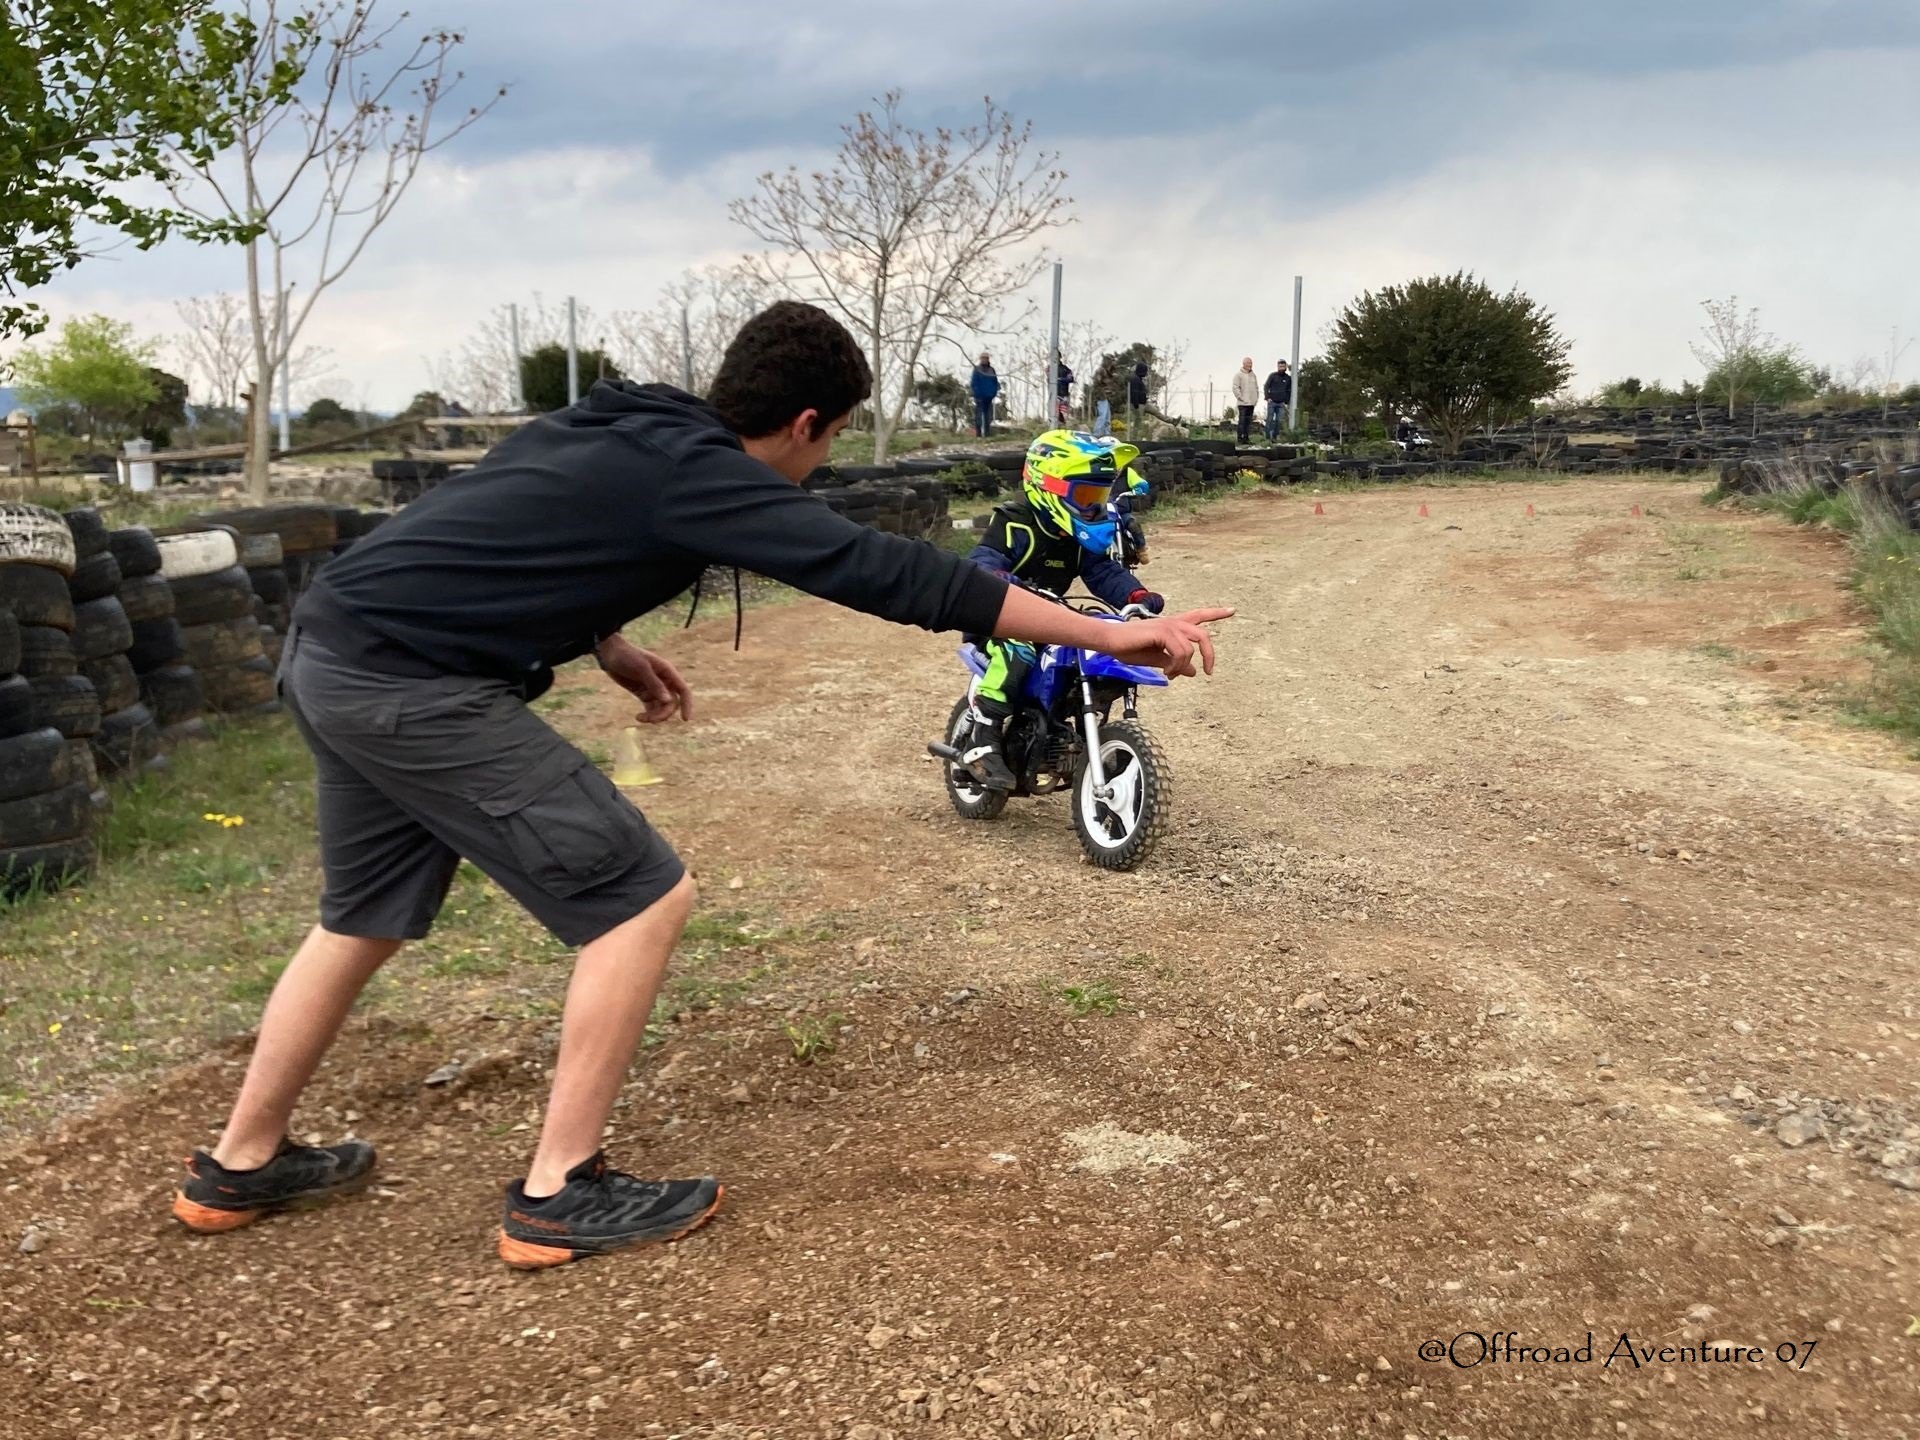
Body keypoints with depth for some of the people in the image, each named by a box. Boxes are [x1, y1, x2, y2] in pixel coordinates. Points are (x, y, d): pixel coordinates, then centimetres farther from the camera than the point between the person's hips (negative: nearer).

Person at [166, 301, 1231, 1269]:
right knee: (641, 899, -3)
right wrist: (1106, 634, -16)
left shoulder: (618, 430, 13)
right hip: (411, 687, -10)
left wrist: (607, 647, 20)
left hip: (326, 653, 10)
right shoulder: (699, 474, -14)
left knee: (366, 918, 25)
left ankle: (240, 1167, 39)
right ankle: (559, 1193, 6)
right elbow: (895, 575, -18)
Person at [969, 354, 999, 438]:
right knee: (978, 416, -4)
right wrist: (977, 395, -13)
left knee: (988, 417, 7)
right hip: (980, 397, -4)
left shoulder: (991, 370, 11)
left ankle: (988, 434, 12)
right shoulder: (977, 369, -1)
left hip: (989, 397, 4)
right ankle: (978, 434, -3)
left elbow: (996, 383, 14)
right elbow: (974, 383, -5)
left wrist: (994, 393, 2)